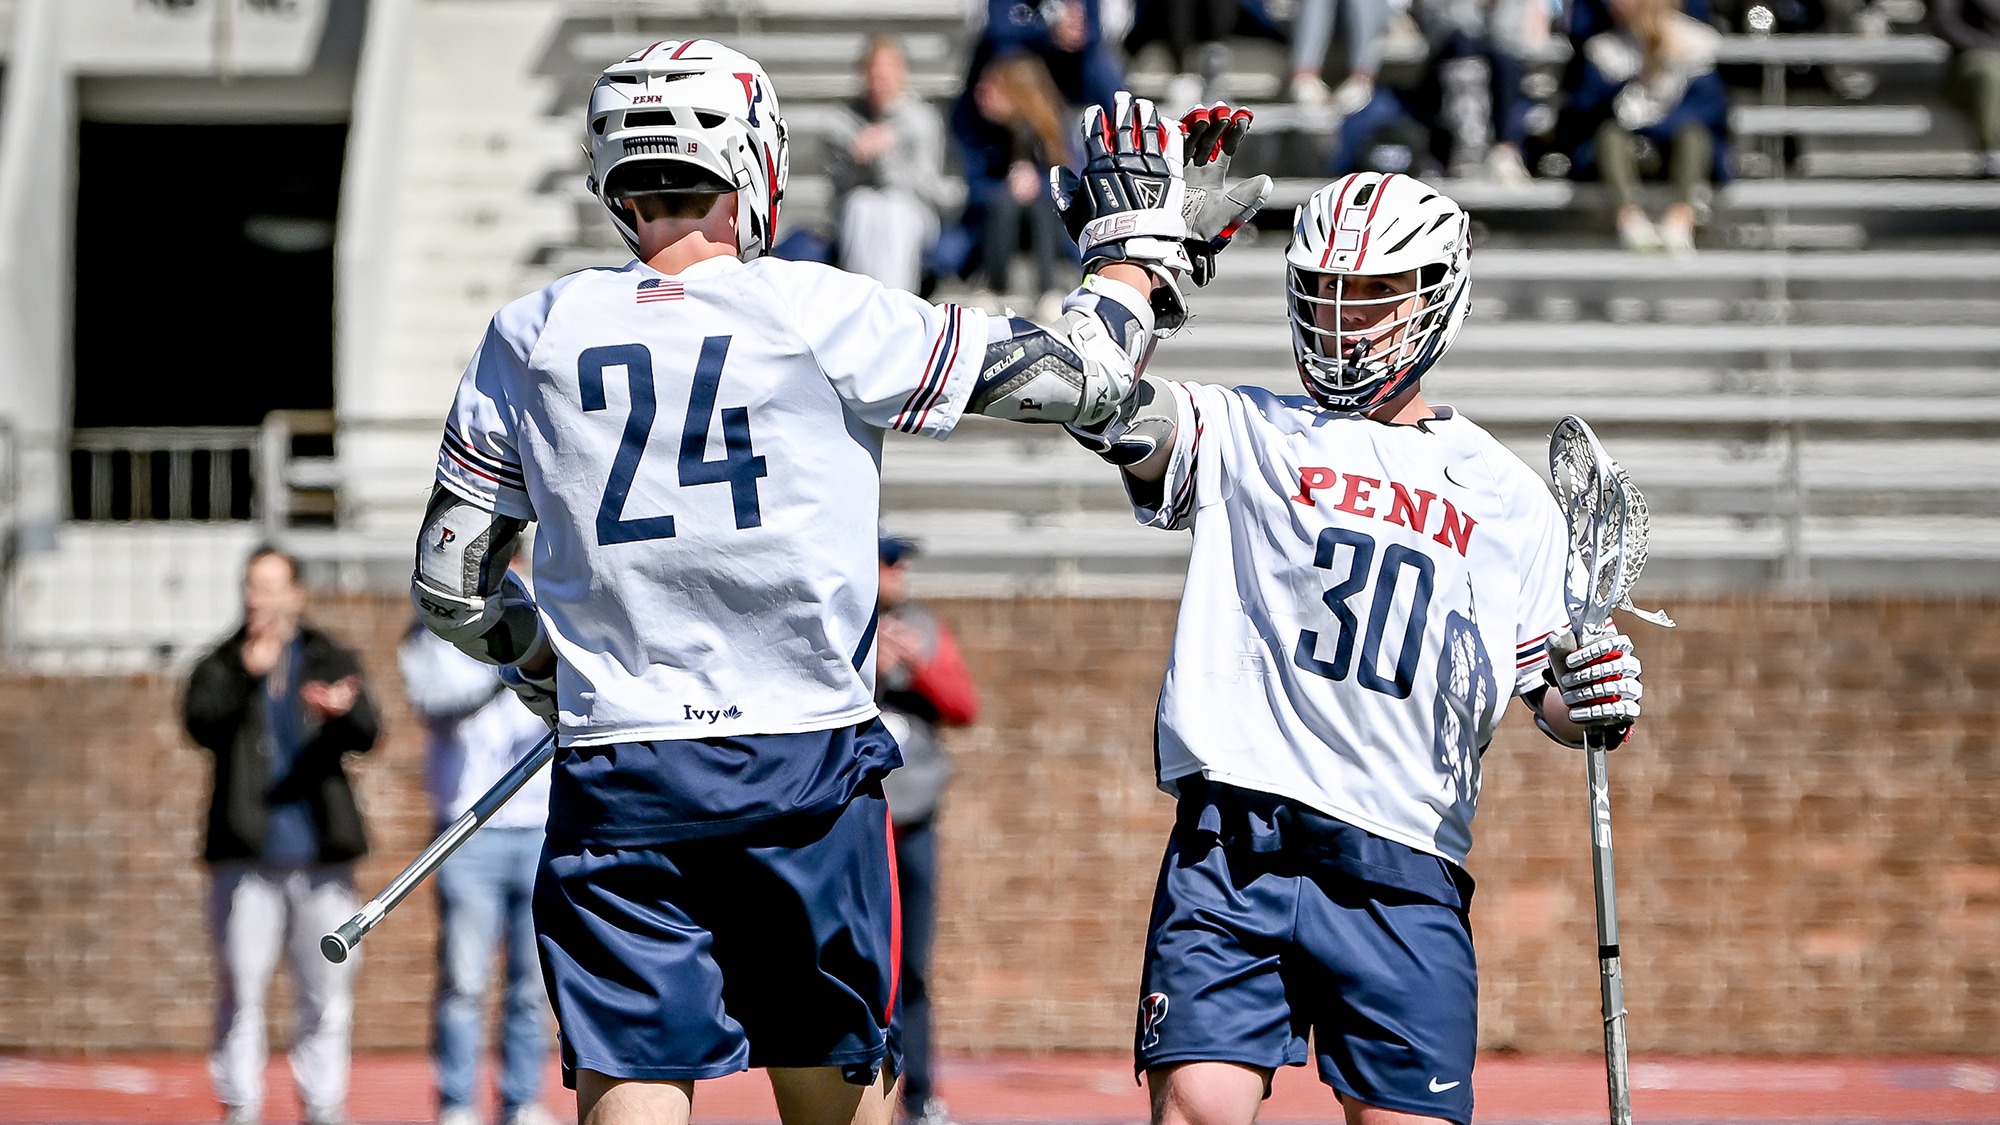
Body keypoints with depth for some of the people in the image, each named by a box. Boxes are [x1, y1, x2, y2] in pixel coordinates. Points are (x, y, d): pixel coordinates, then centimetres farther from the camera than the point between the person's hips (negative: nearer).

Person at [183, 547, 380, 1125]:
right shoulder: (220, 667, 10)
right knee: (241, 988, -2)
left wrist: (343, 710, -26)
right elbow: (203, 725, -9)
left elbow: (365, 735, -4)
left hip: (320, 850, 1)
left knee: (327, 989, 2)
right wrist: (247, 675, -21)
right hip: (246, 855, -1)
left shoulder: (332, 661, 11)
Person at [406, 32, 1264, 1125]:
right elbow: (1073, 374, 3)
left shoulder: (533, 337, 3)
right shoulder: (819, 315, -5)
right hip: (806, 768, -1)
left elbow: (449, 584, 9)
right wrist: (1140, 240, 20)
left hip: (616, 775, 1)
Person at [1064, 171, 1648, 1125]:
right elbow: (1116, 416, -5)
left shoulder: (1508, 498, 17)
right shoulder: (1250, 435, 13)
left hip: (1404, 876, 2)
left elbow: (1548, 693, 19)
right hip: (1234, 850, -2)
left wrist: (1591, 698, -4)